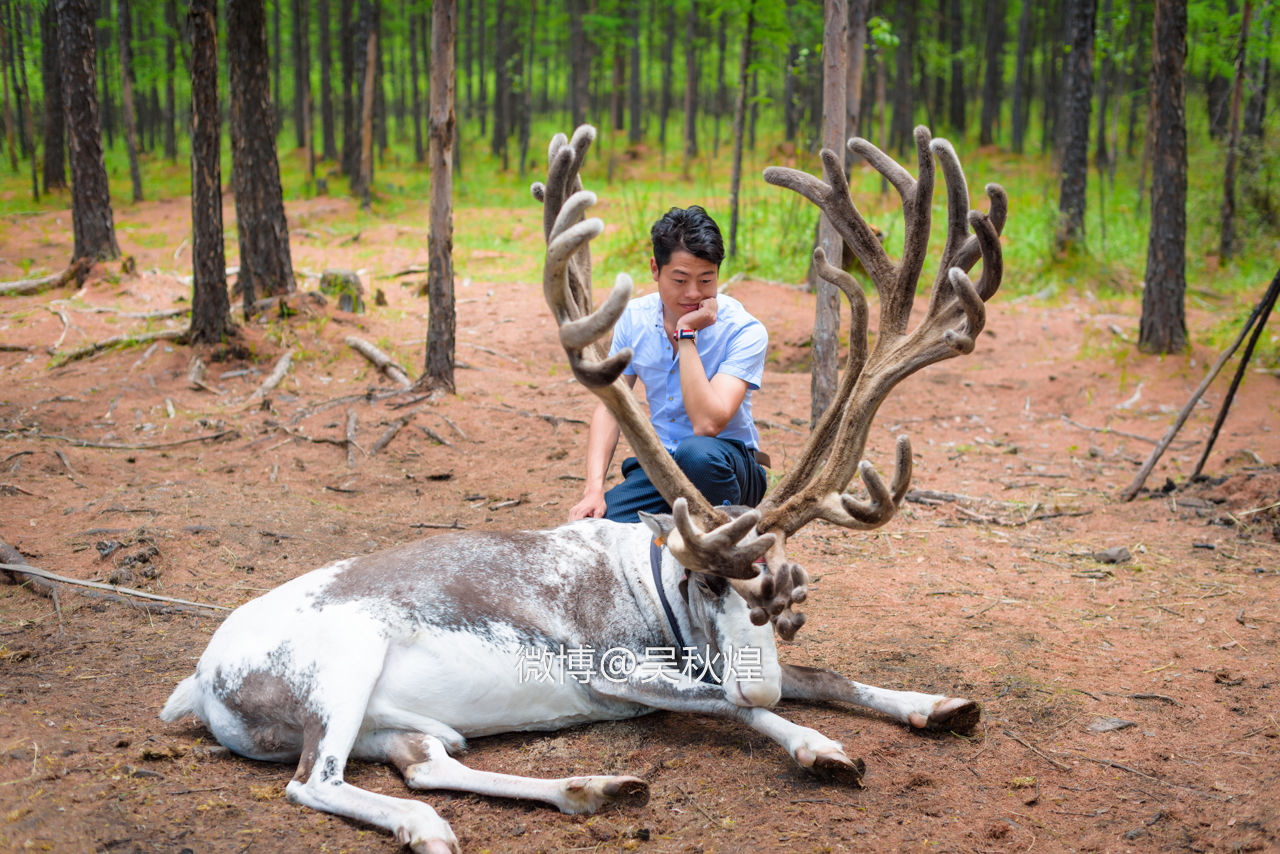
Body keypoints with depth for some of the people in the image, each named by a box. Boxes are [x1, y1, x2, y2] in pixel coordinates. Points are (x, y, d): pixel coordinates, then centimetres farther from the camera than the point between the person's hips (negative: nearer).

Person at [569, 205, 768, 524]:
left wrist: (687, 333, -25)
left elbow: (708, 424, -27)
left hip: (728, 465, -3)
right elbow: (609, 407, 1)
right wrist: (594, 488, -13)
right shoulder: (633, 318, 0)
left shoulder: (744, 331, -16)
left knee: (696, 452, -39)